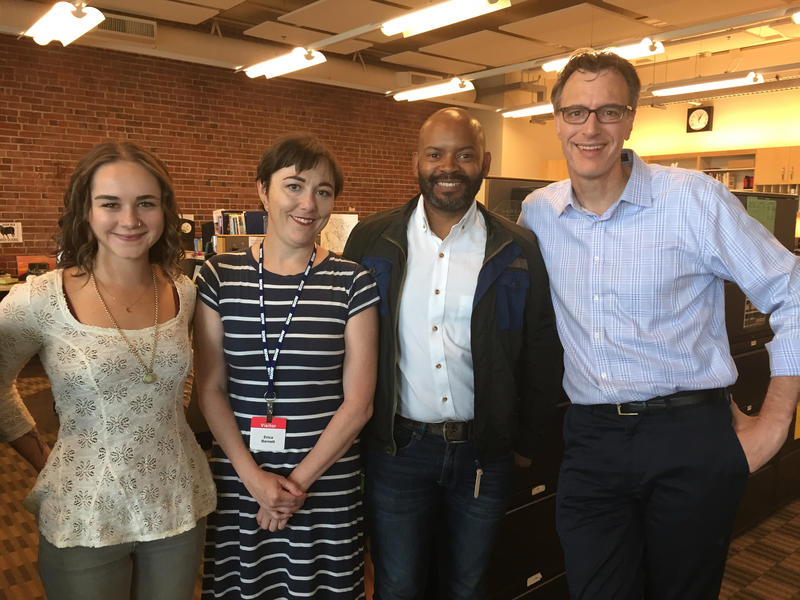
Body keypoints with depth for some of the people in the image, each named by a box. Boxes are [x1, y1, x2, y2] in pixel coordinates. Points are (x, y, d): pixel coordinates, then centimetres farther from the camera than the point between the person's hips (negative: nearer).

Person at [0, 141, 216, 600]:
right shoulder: (40, 300, -14)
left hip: (180, 506, 3)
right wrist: (41, 457, 0)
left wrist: (158, 424, 5)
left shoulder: (184, 294, -4)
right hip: (85, 516, -3)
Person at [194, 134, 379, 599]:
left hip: (327, 481, -1)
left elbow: (358, 403, -6)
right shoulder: (220, 276, -2)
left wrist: (298, 482, -9)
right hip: (237, 478, 1)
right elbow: (211, 389, -1)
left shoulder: (353, 283, -6)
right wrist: (254, 476, -9)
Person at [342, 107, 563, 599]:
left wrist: (526, 443, 5)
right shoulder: (371, 240, -2)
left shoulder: (519, 251, -3)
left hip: (484, 452, 1)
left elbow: (542, 355, 3)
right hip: (396, 448, 0)